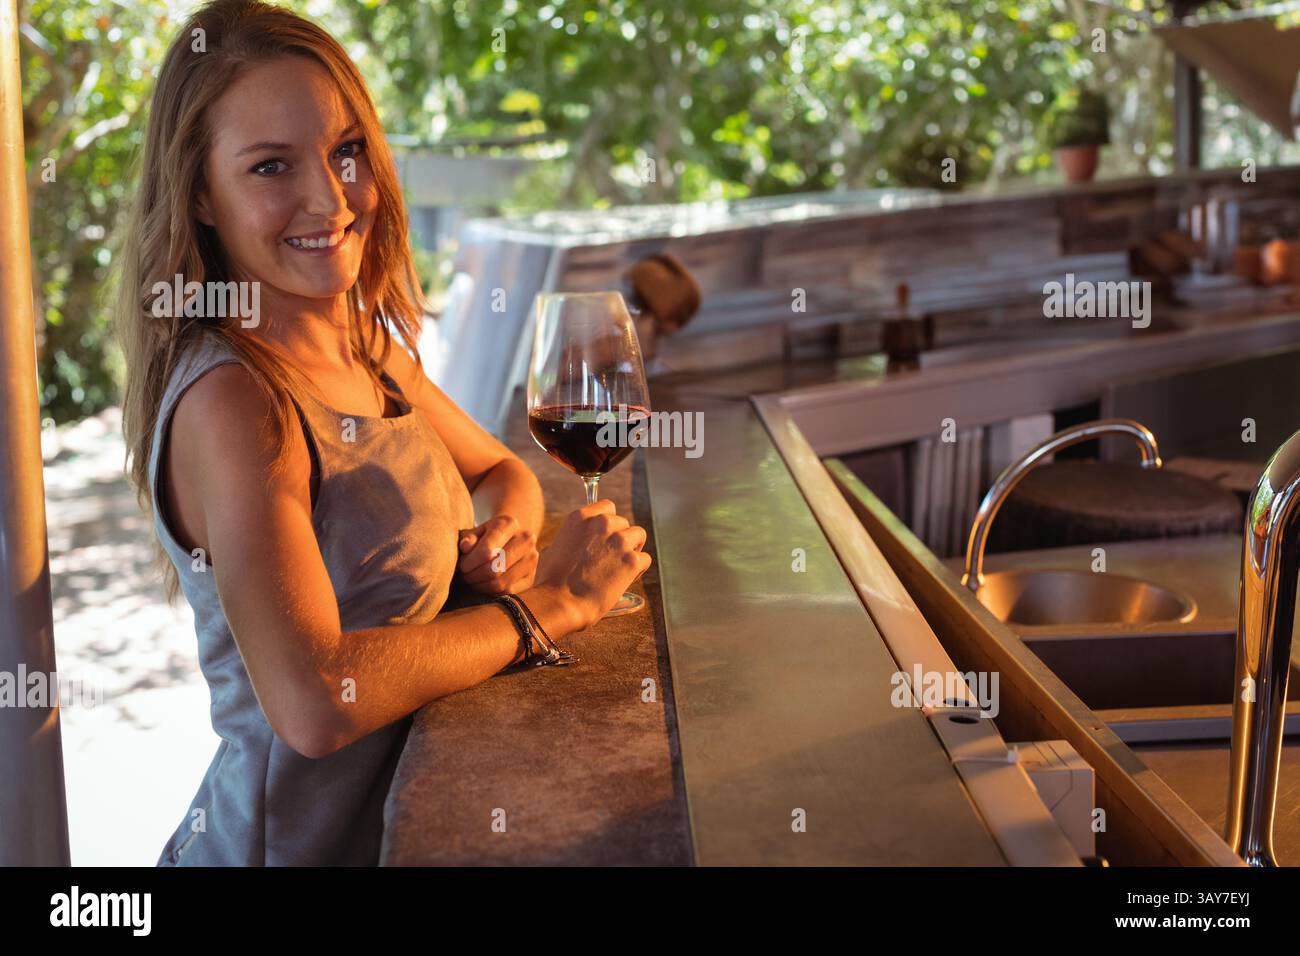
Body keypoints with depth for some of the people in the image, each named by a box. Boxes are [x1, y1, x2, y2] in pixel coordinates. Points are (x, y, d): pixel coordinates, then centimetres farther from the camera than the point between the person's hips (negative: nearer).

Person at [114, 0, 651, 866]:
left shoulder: (370, 347, 1)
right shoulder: (231, 400, -23)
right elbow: (313, 701, -33)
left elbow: (505, 473, 16)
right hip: (291, 839, -7)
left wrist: (502, 537, -7)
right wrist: (550, 600, -22)